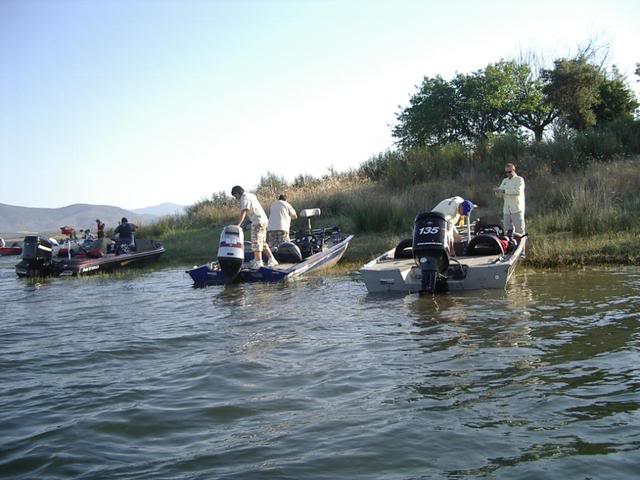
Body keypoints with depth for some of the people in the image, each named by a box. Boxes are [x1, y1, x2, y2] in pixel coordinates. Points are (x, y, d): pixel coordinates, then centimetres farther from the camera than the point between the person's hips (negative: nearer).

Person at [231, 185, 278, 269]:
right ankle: (272, 259, 14)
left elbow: (243, 213, -23)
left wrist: (238, 224, -30)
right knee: (262, 242, 14)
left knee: (256, 242, -9)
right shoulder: (251, 195, 19)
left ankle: (258, 263, -11)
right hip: (264, 220, 10)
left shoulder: (245, 198, -11)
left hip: (258, 221, -10)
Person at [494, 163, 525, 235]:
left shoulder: (519, 179, 1)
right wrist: (497, 191, -7)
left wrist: (504, 191, -19)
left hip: (517, 210, -5)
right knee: (508, 231, 4)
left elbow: (518, 191, -18)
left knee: (519, 230, -7)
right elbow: (499, 196, 17)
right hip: (506, 210, 6)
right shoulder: (505, 181, 19)